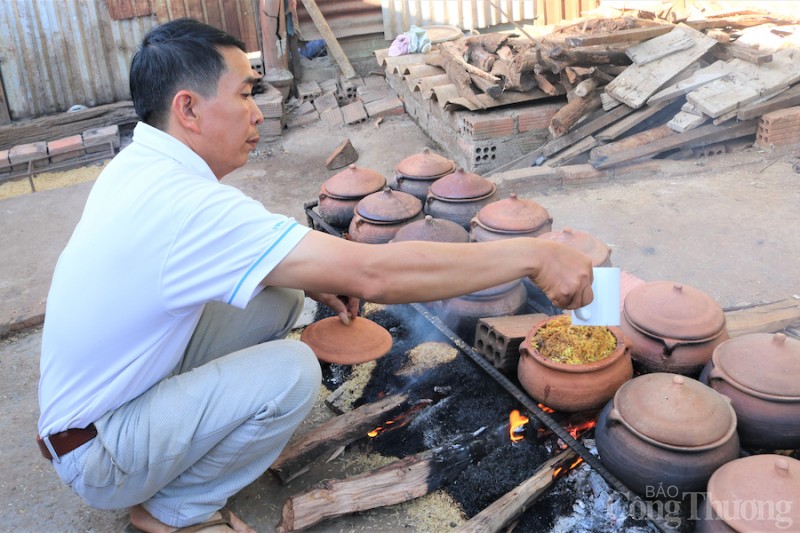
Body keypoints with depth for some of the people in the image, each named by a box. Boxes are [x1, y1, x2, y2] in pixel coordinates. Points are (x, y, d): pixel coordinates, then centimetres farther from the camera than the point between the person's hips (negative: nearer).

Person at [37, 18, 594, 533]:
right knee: (292, 372, -24)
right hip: (98, 455, -8)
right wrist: (533, 255, -31)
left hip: (122, 385, 8)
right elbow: (373, 274, -38)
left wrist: (310, 279, -3)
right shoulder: (181, 204, -33)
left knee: (279, 299, -1)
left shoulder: (139, 166, -2)